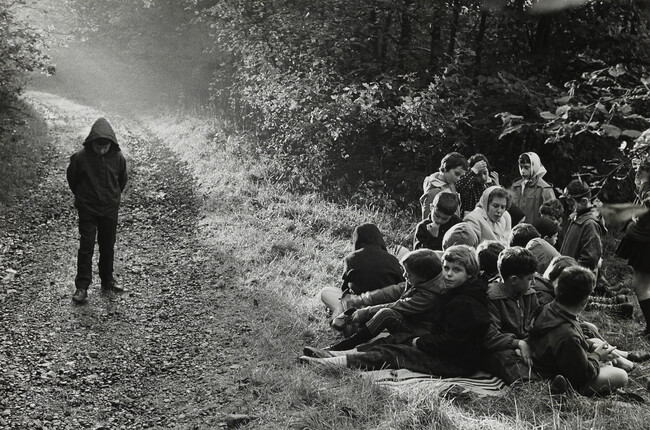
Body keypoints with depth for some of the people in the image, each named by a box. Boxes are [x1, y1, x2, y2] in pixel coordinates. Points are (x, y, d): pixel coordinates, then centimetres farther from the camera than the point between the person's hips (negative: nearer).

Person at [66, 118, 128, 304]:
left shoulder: (118, 158, -10)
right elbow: (72, 178, 2)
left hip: (110, 209, 2)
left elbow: (122, 180, 10)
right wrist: (81, 196, 12)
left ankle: (107, 281, 27)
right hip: (87, 210, -2)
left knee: (108, 247, 12)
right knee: (86, 247, -3)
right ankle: (82, 287, 3)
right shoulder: (81, 157, -16)